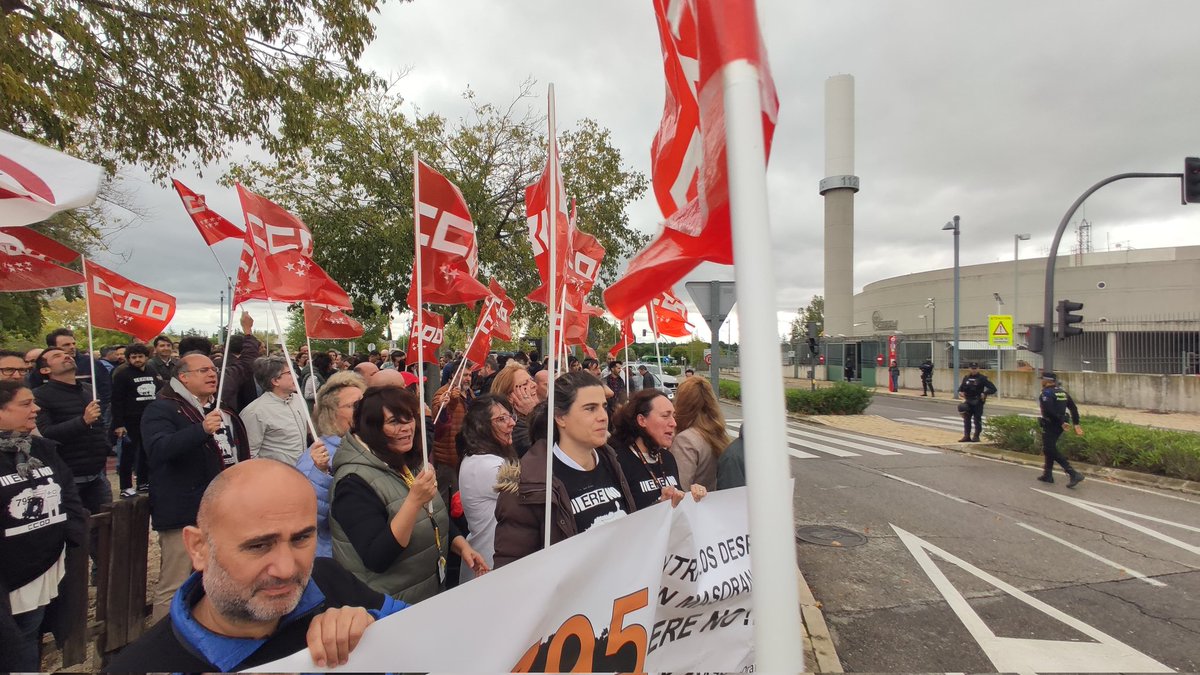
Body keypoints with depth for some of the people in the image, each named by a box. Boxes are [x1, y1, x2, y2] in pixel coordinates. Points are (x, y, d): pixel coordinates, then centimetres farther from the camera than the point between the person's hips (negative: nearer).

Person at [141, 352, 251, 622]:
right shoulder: (161, 409, -7)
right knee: (173, 588, -3)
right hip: (185, 515, -7)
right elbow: (157, 449, -26)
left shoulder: (223, 409, 16)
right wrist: (202, 430, -39)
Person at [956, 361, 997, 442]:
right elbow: (961, 387, 22)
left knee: (977, 419, 1)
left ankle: (976, 436, 8)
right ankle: (967, 436, 11)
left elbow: (993, 389, -7)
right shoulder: (966, 377, 9)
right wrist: (961, 391, 2)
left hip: (978, 402, -5)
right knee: (966, 419, 5)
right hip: (968, 402, 5)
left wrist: (984, 393, -19)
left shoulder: (982, 378, -5)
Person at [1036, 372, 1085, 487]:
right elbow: (1073, 408, 10)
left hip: (1050, 425, -9)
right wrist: (1076, 424, 9)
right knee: (1050, 448, 20)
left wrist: (1061, 422, -19)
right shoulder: (1062, 392, 12)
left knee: (1050, 450, -6)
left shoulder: (1046, 393, -13)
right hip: (1059, 426, 9)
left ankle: (1073, 474, -14)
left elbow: (1049, 410, -27)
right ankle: (1047, 474, 25)